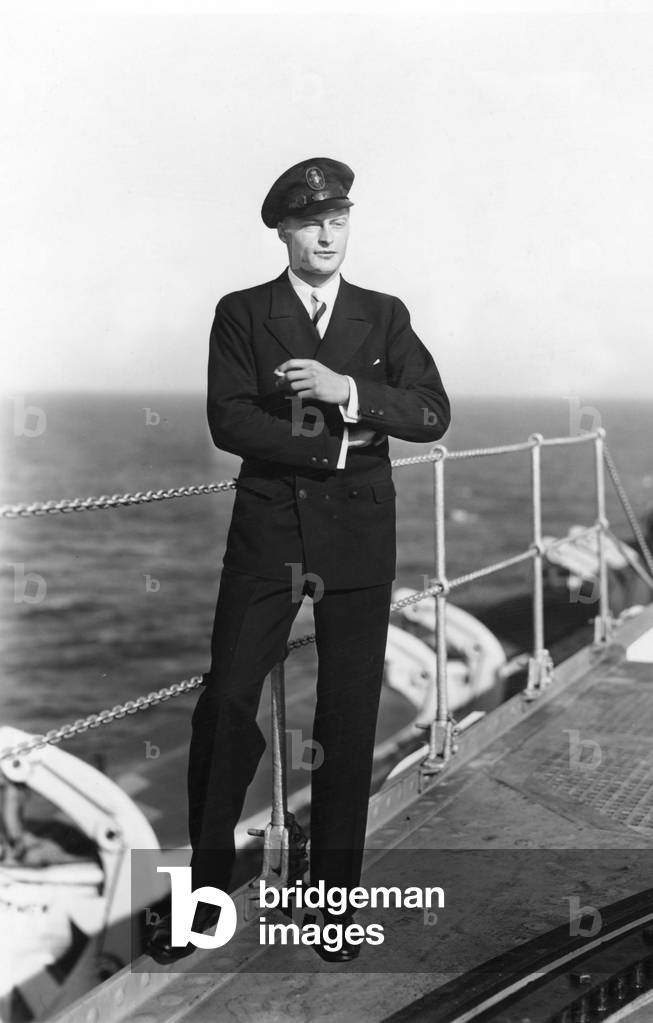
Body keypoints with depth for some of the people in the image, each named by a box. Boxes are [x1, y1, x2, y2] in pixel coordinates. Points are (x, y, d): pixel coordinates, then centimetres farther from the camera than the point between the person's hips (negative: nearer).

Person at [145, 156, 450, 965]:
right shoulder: (241, 315, 6)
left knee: (348, 720, 3)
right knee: (226, 703, -5)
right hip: (267, 533, -1)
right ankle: (205, 888, 8)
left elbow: (433, 414, -2)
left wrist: (349, 392, -17)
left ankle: (335, 896, 14)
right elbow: (228, 422, -7)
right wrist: (340, 445, -11)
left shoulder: (384, 316, 10)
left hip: (359, 537, 1)